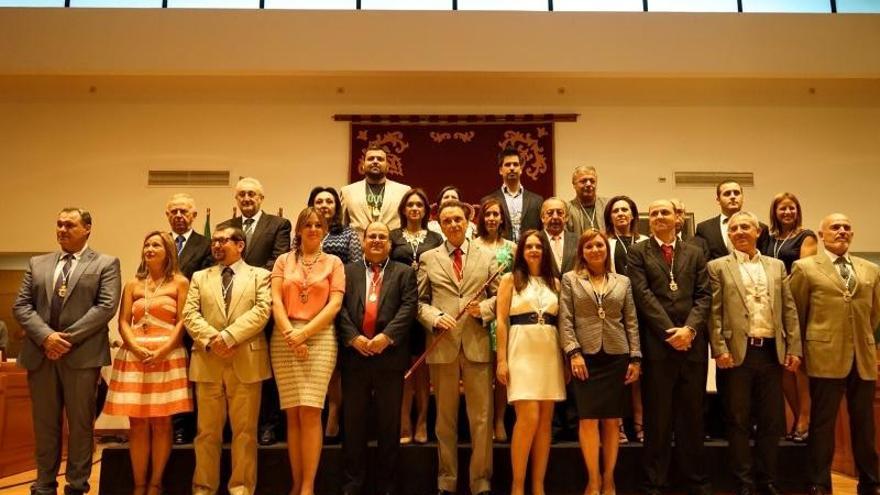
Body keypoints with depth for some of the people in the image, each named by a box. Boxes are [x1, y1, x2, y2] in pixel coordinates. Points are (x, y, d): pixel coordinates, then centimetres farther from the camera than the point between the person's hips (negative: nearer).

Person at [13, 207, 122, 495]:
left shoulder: (106, 264, 3)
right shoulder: (37, 264, 15)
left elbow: (106, 306, -8)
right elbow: (21, 305, 7)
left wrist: (69, 337, -14)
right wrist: (45, 336, -10)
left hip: (82, 354, -3)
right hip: (40, 354, 4)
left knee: (80, 423, 4)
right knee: (44, 423, 12)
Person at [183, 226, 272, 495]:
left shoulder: (260, 275, 8)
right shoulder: (200, 277, 17)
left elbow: (261, 310, -7)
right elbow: (190, 314, 5)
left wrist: (228, 336, -16)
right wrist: (211, 339, -12)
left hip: (247, 362, -2)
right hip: (208, 363, 3)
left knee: (244, 430, 3)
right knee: (207, 431, 9)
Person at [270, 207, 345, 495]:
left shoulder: (333, 263, 9)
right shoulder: (283, 261, 13)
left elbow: (335, 304, -2)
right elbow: (276, 301, 3)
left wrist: (304, 332, -11)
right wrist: (290, 334, -11)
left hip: (319, 337, -2)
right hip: (285, 338, 2)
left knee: (310, 412, -9)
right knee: (293, 414, 2)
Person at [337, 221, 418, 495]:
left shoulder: (405, 272, 10)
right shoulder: (348, 271, 13)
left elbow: (409, 307, -3)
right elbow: (340, 307, 2)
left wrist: (387, 336, -16)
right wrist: (353, 337, -12)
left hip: (390, 355, -1)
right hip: (354, 354, 1)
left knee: (389, 422, 6)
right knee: (354, 421, 8)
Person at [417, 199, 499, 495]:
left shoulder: (487, 257, 11)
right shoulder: (427, 259, 10)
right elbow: (419, 301, 7)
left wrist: (484, 308, -11)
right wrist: (435, 317, -11)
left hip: (478, 344, 0)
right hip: (442, 344, 0)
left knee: (481, 417, 3)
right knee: (445, 417, 9)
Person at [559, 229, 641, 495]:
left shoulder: (623, 282, 12)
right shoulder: (570, 279, 6)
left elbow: (631, 322, 9)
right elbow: (565, 320, -1)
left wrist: (635, 358, 2)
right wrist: (573, 353, -11)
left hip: (617, 357, 2)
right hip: (586, 356, -2)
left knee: (612, 420, 5)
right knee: (589, 419, -4)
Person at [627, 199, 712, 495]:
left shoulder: (695, 253, 14)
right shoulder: (638, 252, 4)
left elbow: (704, 296, 5)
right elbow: (643, 295, -6)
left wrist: (689, 328, -11)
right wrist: (670, 332, -12)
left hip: (693, 343, 3)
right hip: (656, 344, -3)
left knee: (693, 416, 10)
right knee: (657, 418, 4)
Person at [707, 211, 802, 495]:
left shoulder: (776, 266, 14)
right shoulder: (718, 267, 3)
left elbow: (789, 310, 10)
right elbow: (714, 312, -3)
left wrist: (794, 349, 3)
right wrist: (719, 350, -11)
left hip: (772, 351, 3)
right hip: (738, 352, -3)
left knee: (771, 420, 9)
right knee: (739, 421, 4)